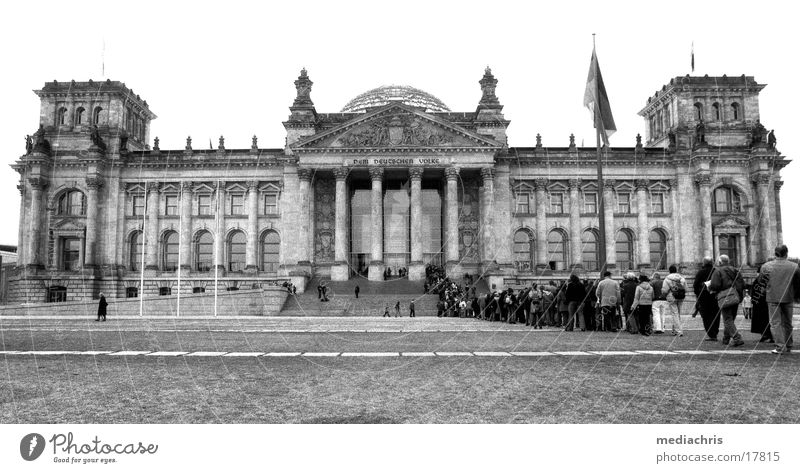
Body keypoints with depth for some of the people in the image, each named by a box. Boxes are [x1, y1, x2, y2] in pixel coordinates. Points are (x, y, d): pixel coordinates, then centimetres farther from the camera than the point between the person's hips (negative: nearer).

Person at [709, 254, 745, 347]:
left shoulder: (718, 272, -4)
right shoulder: (734, 270, 14)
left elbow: (715, 285, -14)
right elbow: (742, 283, 9)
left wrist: (709, 287, 5)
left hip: (725, 298, -6)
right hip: (735, 297, 6)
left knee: (728, 320, -4)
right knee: (731, 319, 16)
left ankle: (737, 339, -16)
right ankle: (726, 339, 26)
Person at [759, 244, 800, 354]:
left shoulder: (766, 266, -4)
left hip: (773, 298, -2)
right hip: (788, 298, 2)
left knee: (775, 323, 0)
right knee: (787, 323, 14)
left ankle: (780, 347, -8)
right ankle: (788, 347, 21)